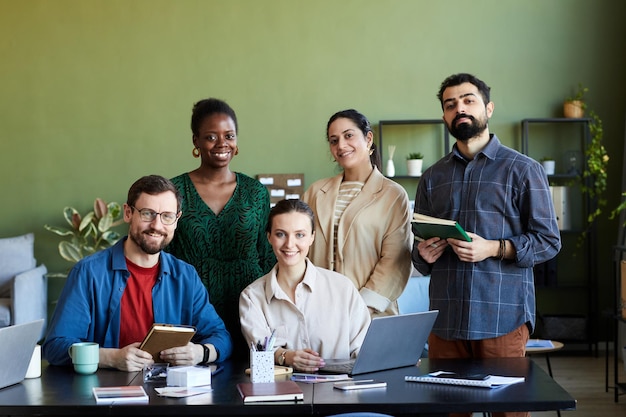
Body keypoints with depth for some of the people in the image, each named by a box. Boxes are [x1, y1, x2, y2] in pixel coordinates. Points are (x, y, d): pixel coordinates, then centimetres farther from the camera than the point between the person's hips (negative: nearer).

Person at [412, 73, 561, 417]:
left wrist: (494, 249, -15)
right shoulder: (432, 178, 17)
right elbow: (419, 253, 20)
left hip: (503, 315, -3)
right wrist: (423, 255, -3)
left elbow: (549, 241, -1)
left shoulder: (523, 170, 4)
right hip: (445, 318, 4)